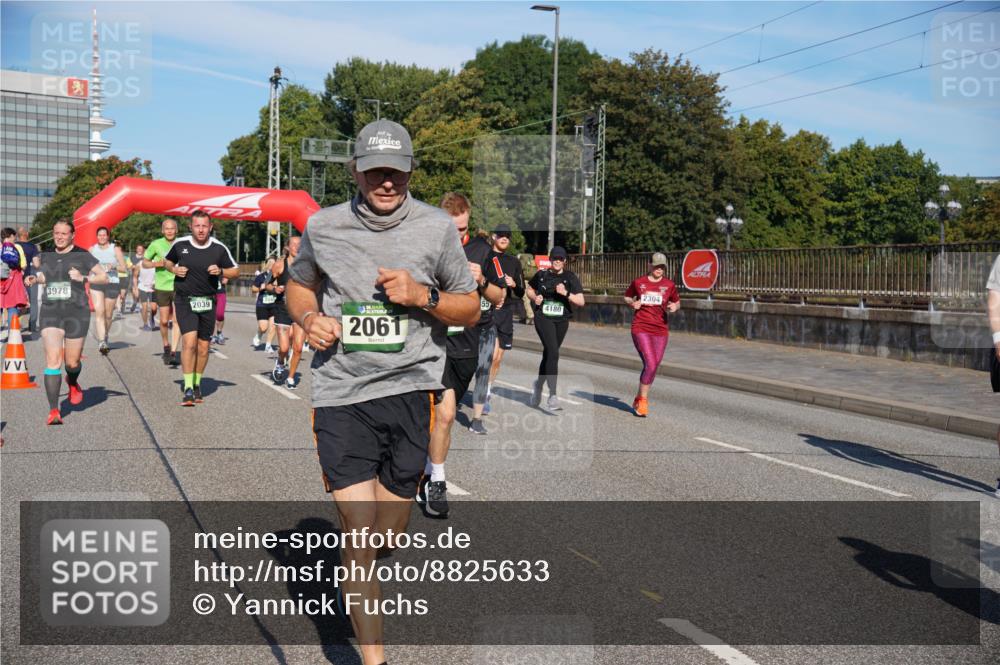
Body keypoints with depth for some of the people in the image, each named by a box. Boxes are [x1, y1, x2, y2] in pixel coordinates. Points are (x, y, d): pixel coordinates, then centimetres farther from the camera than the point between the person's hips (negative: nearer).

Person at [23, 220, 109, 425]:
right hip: (50, 312, 2)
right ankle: (54, 411, -14)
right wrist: (35, 279, 7)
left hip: (76, 312, -2)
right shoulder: (46, 256, 12)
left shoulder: (82, 256, 1)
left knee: (72, 363, 7)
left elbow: (104, 277, 3)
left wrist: (83, 278, -12)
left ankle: (73, 384, 45)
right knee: (52, 360, -12)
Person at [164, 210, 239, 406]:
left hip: (208, 302, 2)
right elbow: (167, 261, 17)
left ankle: (197, 384, 29)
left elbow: (235, 271, 5)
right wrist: (174, 269, -5)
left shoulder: (219, 249, -3)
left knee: (203, 347, 9)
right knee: (189, 342, -16)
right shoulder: (180, 244, -2)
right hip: (185, 300, -2)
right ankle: (188, 389, -13)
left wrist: (220, 271, -14)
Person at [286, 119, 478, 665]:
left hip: (411, 389, 1)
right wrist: (309, 319, -1)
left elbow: (470, 309, 9)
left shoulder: (436, 227, 3)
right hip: (341, 394, 0)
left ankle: (356, 579, 46)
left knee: (389, 534, 10)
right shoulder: (323, 226, 5)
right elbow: (298, 286, 22)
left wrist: (423, 296, -10)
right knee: (359, 534, -6)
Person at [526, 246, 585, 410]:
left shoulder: (571, 278, 1)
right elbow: (528, 289, 20)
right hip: (543, 318, -2)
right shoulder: (542, 275, 3)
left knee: (548, 354, 15)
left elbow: (581, 301, -7)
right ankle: (552, 395, -22)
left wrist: (566, 293, -22)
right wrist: (534, 297, -1)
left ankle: (539, 384, 42)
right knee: (553, 353, -19)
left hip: (562, 321, 2)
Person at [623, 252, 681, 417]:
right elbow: (627, 297, 17)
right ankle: (642, 400, 1)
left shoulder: (669, 285, 5)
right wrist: (632, 303, -4)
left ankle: (640, 398, 26)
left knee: (653, 366, 6)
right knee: (650, 364, -15)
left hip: (660, 330, 3)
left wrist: (674, 306, -6)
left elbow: (677, 302, 18)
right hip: (640, 328, -3)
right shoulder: (638, 282, 3)